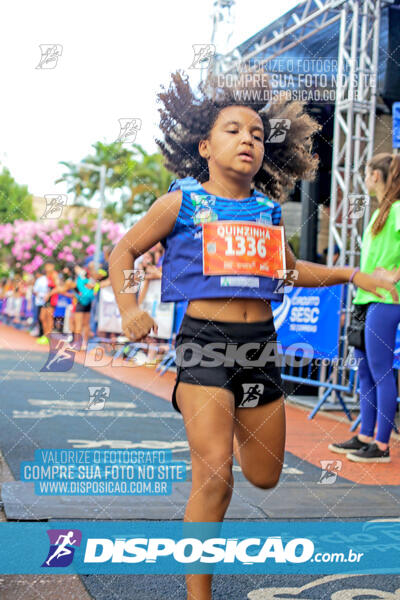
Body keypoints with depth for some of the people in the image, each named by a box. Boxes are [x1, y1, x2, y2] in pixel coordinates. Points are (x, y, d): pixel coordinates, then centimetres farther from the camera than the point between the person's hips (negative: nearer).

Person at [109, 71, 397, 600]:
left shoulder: (268, 209, 10)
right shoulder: (182, 203, -2)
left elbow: (290, 268, 26)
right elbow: (124, 251, 7)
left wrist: (350, 274, 17)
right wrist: (129, 308, -7)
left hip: (260, 342, 5)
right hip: (204, 338, -5)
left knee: (265, 477, 14)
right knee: (214, 476, -12)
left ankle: (230, 419, 47)